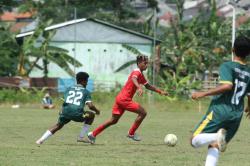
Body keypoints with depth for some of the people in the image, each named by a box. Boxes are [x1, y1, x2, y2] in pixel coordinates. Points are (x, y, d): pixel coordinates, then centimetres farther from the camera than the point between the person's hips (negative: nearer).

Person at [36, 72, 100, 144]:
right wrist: (97, 111, 22)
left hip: (65, 112, 4)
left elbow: (64, 101, 19)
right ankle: (81, 137, 21)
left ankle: (41, 140, 16)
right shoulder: (86, 91, 13)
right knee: (91, 115, 23)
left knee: (58, 125, 29)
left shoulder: (69, 89, 24)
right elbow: (90, 106, 3)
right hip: (77, 114, -4)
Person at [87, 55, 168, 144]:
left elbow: (148, 86, 32)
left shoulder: (140, 74, 19)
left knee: (113, 120, 14)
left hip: (120, 98, 10)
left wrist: (160, 91, 26)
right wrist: (139, 88, -53)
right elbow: (133, 79, -35)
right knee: (143, 112, -9)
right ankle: (131, 133, -2)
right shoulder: (137, 72, -11)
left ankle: (93, 134, 16)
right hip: (124, 99, -10)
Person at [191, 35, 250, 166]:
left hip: (220, 110, -5)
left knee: (195, 141, -3)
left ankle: (217, 136, -32)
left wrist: (203, 94, -18)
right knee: (214, 146, 11)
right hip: (236, 116, 5)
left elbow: (227, 86, -23)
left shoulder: (227, 66, -6)